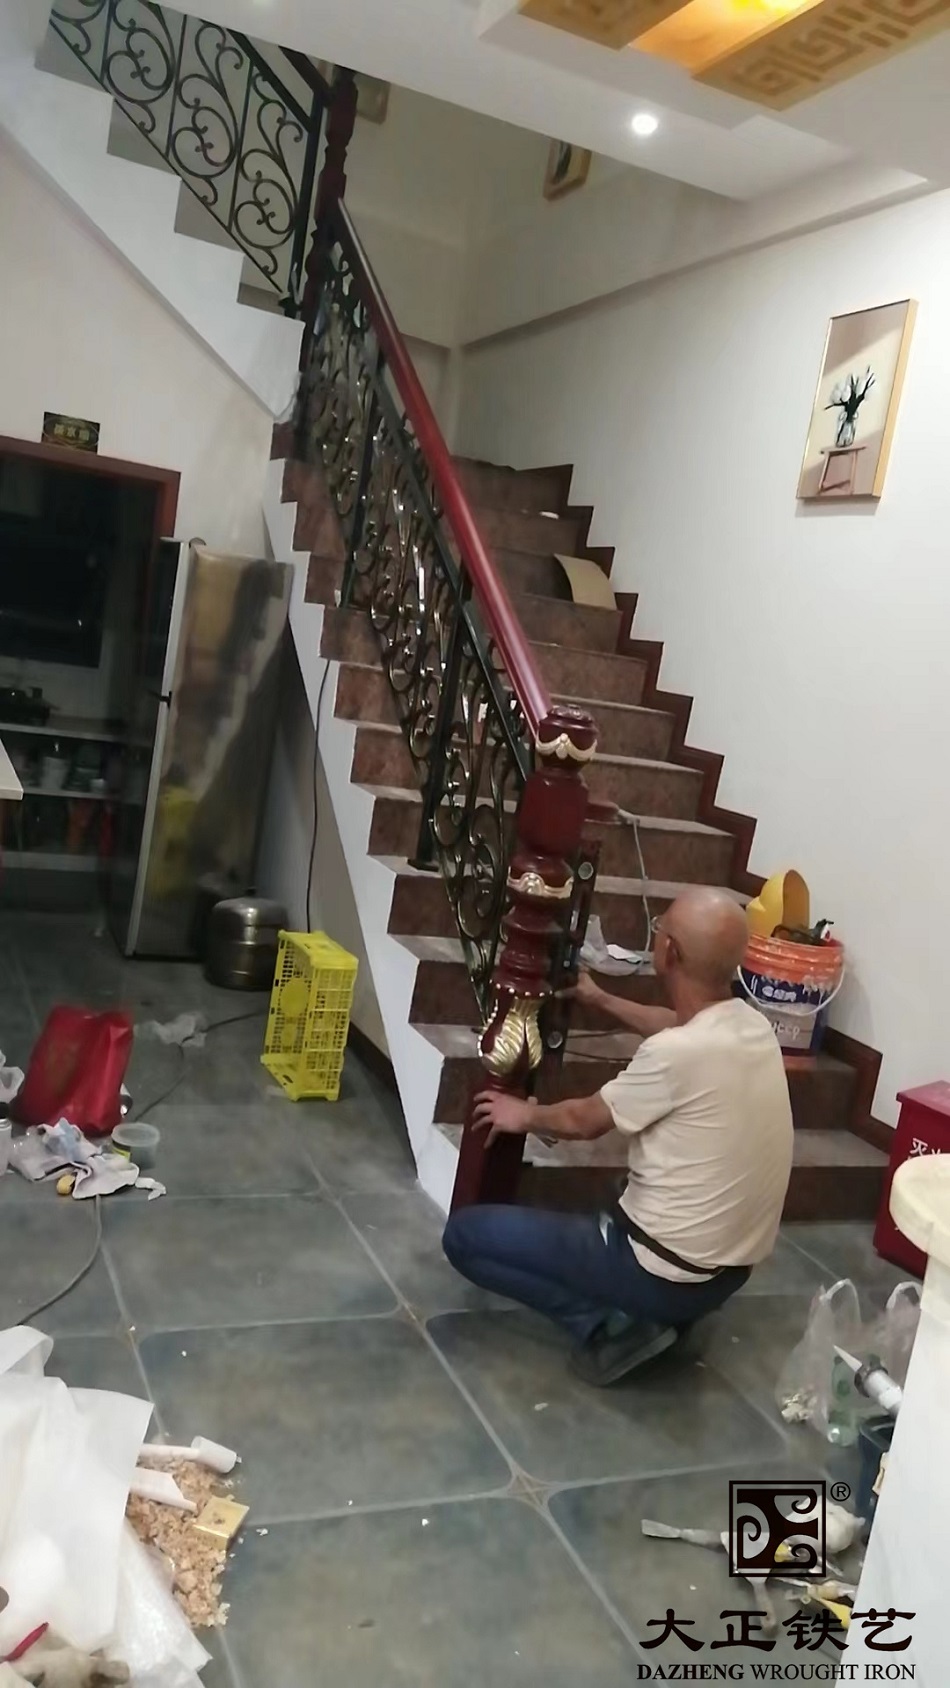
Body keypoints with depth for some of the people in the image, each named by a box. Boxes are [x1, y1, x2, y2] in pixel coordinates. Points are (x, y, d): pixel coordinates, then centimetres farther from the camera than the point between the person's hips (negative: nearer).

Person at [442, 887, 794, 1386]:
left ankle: (610, 1321, -7)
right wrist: (599, 998, 33)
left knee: (464, 1234, -2)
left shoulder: (677, 1055, -28)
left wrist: (525, 1115, 12)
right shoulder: (751, 1025, -4)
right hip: (732, 1267, 8)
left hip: (670, 1275, -8)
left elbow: (584, 1120, -9)